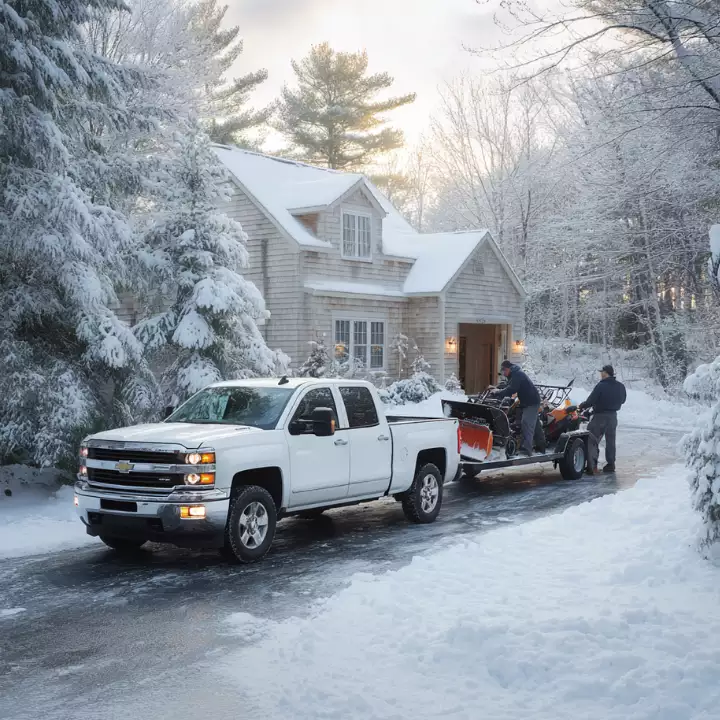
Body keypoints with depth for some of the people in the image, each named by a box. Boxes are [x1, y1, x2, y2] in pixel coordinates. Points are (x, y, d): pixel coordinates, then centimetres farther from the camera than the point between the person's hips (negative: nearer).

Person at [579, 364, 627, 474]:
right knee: (610, 441, 14)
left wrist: (581, 406, -1)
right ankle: (610, 464, 17)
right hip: (613, 416, 6)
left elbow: (590, 401, -18)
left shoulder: (601, 386, -18)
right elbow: (623, 400, 15)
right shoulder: (620, 386, 2)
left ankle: (592, 464, -8)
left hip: (600, 416, -6)